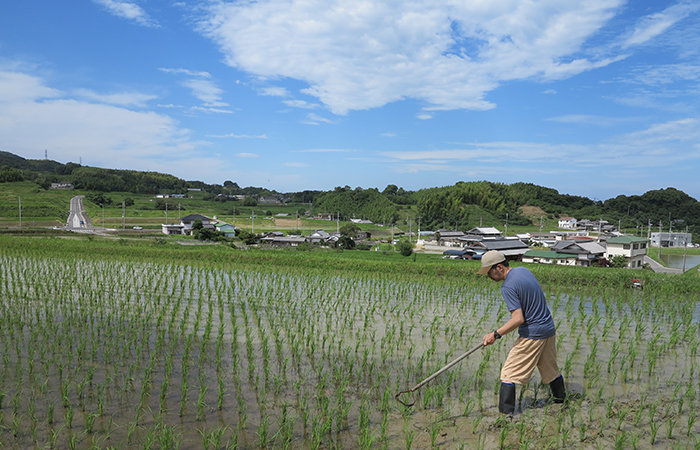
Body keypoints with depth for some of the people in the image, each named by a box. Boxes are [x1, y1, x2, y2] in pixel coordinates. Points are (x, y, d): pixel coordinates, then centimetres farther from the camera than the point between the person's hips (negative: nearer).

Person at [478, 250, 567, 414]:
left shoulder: (508, 287, -22)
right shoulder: (523, 270, 4)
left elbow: (518, 319, -25)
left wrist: (496, 334, -21)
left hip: (531, 335, -9)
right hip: (549, 329, 9)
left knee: (509, 373, -1)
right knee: (550, 368, 27)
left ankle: (505, 410, -2)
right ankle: (560, 397, 45)